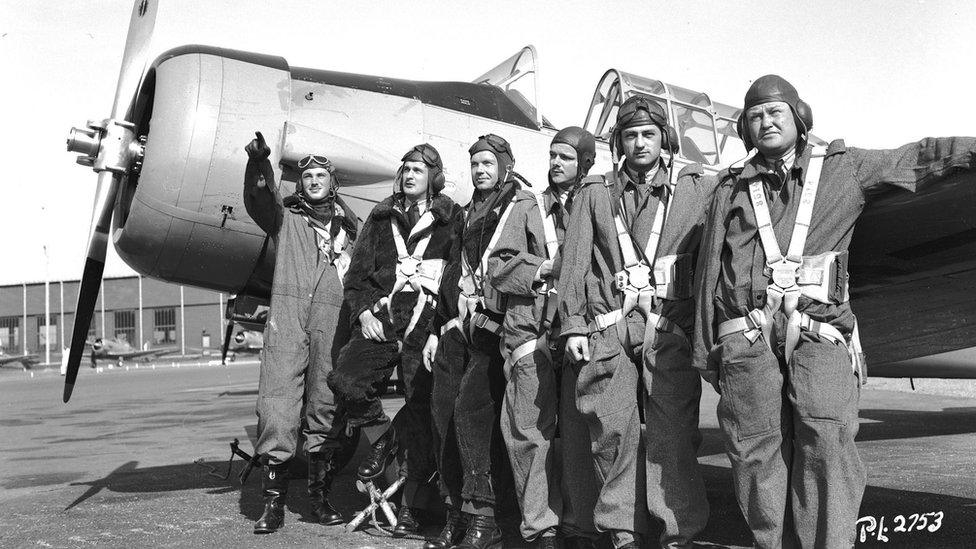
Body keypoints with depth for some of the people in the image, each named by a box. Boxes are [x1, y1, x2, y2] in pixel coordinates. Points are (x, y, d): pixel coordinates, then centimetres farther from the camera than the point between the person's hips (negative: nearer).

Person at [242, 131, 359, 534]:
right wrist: (258, 164, -21)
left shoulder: (348, 228, 23)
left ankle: (320, 496, 8)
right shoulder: (286, 218, 19)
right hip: (287, 313, -1)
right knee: (276, 403, -10)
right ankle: (273, 501, -5)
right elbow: (260, 200, -3)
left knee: (327, 408, 0)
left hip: (333, 320, 2)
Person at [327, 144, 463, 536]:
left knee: (421, 411, -3)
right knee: (345, 380, -21)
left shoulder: (451, 219, 9)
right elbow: (358, 271, 17)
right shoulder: (381, 218, 18)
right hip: (381, 320, 3)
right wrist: (363, 310, 1)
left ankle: (411, 507, 7)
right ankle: (382, 439, 7)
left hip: (426, 324, -3)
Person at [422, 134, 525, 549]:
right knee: (444, 410, 0)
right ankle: (456, 513, 9)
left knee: (472, 406, -19)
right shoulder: (469, 215, 24)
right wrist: (436, 328, 22)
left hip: (494, 327, -7)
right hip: (457, 327, 7)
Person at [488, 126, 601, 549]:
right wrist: (544, 268, -5)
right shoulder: (528, 206, 17)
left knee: (579, 433, -3)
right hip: (531, 330, 1)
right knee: (530, 431, -1)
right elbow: (499, 267, 8)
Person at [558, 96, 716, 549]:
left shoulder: (698, 190, 11)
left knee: (673, 434, -6)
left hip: (669, 328, -1)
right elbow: (575, 261, 10)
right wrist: (573, 324, 2)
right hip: (609, 327, 2)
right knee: (614, 432, 3)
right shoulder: (594, 193, 15)